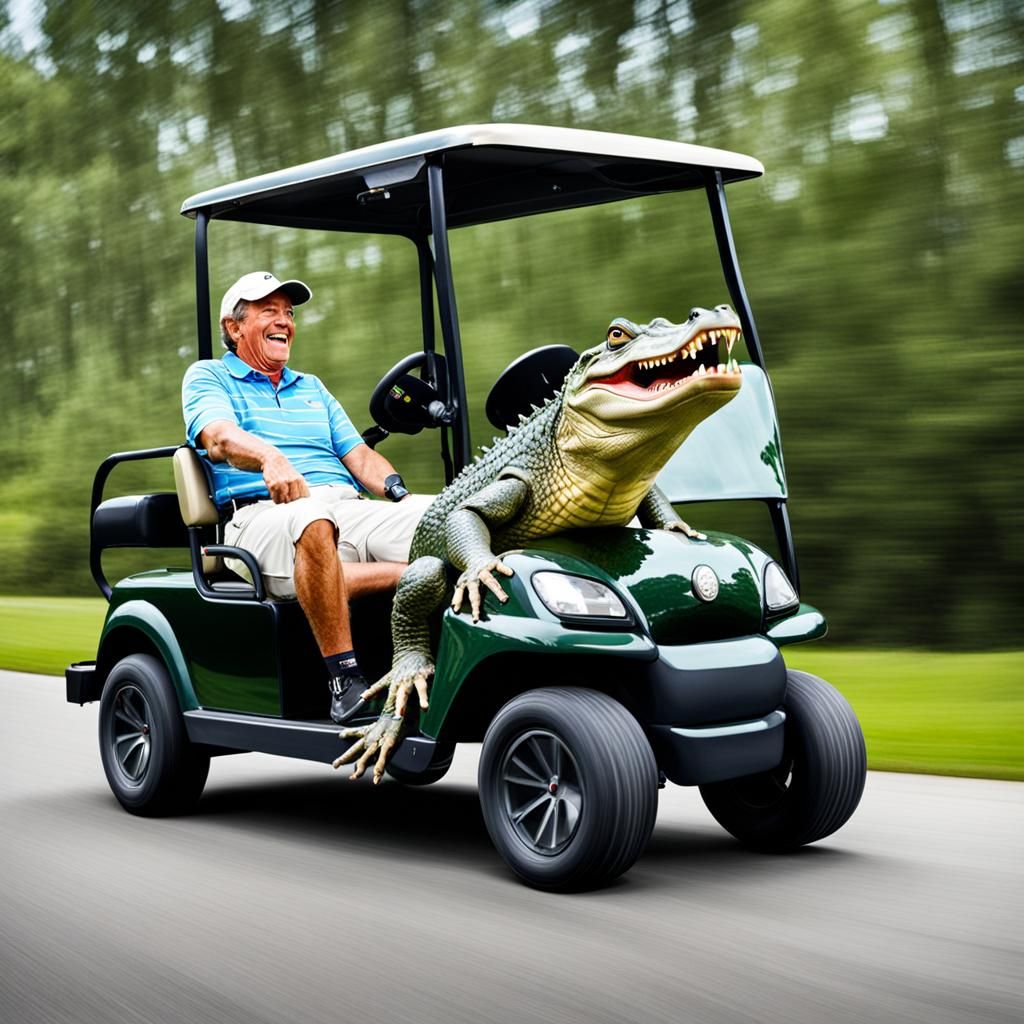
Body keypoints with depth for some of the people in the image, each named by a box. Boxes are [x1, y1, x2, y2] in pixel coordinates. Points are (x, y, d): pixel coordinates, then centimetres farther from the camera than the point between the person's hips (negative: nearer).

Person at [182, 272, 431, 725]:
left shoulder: (312, 388, 33)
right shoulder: (208, 377, 14)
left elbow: (358, 454, 22)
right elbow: (220, 438, -8)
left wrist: (399, 491, -1)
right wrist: (270, 459, -31)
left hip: (350, 509, 5)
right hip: (261, 515, -5)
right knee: (314, 521, -43)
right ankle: (344, 681, -40)